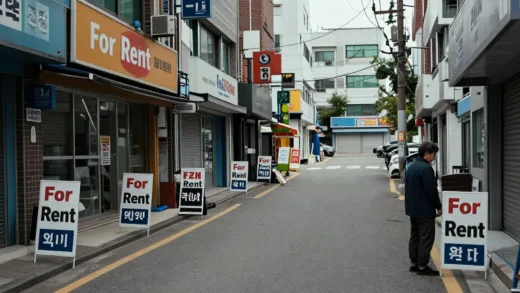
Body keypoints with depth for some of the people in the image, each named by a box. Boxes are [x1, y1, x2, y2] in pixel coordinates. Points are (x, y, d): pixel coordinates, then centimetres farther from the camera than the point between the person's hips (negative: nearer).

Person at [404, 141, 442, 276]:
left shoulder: (411, 167, 12)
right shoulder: (426, 168, -18)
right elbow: (431, 190, -19)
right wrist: (439, 206, -8)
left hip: (412, 208, 10)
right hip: (425, 210, -9)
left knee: (415, 237, 14)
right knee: (426, 238, -2)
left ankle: (414, 263, 21)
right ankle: (422, 266, 2)